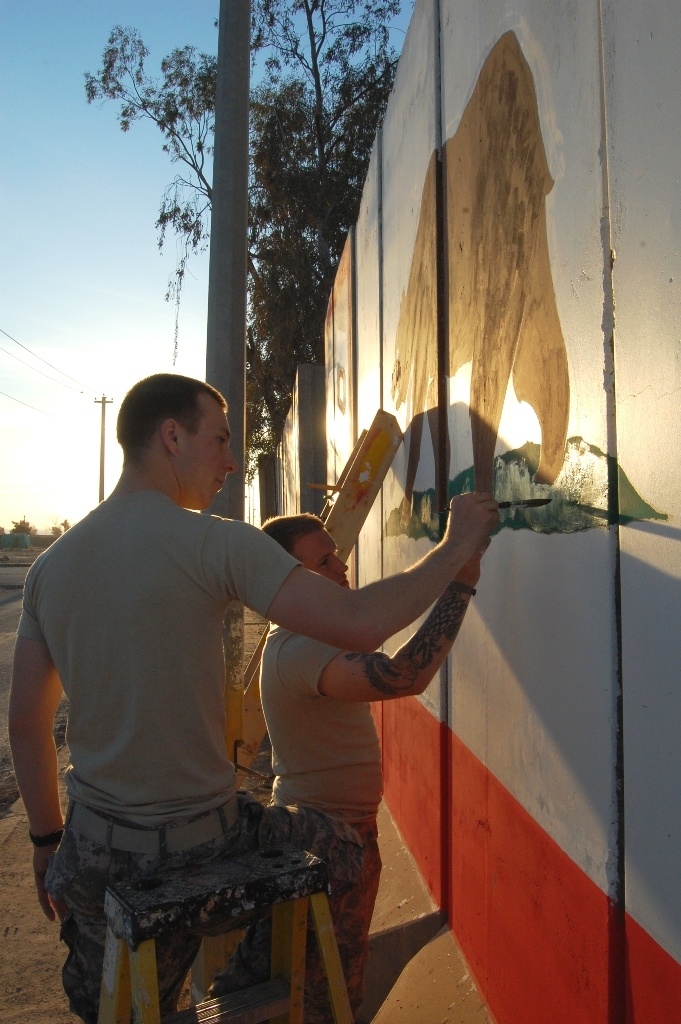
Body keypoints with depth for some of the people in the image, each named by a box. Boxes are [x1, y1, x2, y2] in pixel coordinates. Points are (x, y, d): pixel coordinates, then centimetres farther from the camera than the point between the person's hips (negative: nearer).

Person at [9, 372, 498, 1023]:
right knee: (342, 849, 19)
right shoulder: (215, 542, -19)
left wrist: (48, 840, 18)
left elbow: (24, 720, 6)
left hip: (92, 851, 6)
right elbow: (359, 624, -25)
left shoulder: (49, 565, 0)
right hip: (200, 843, -6)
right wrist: (457, 546, -11)